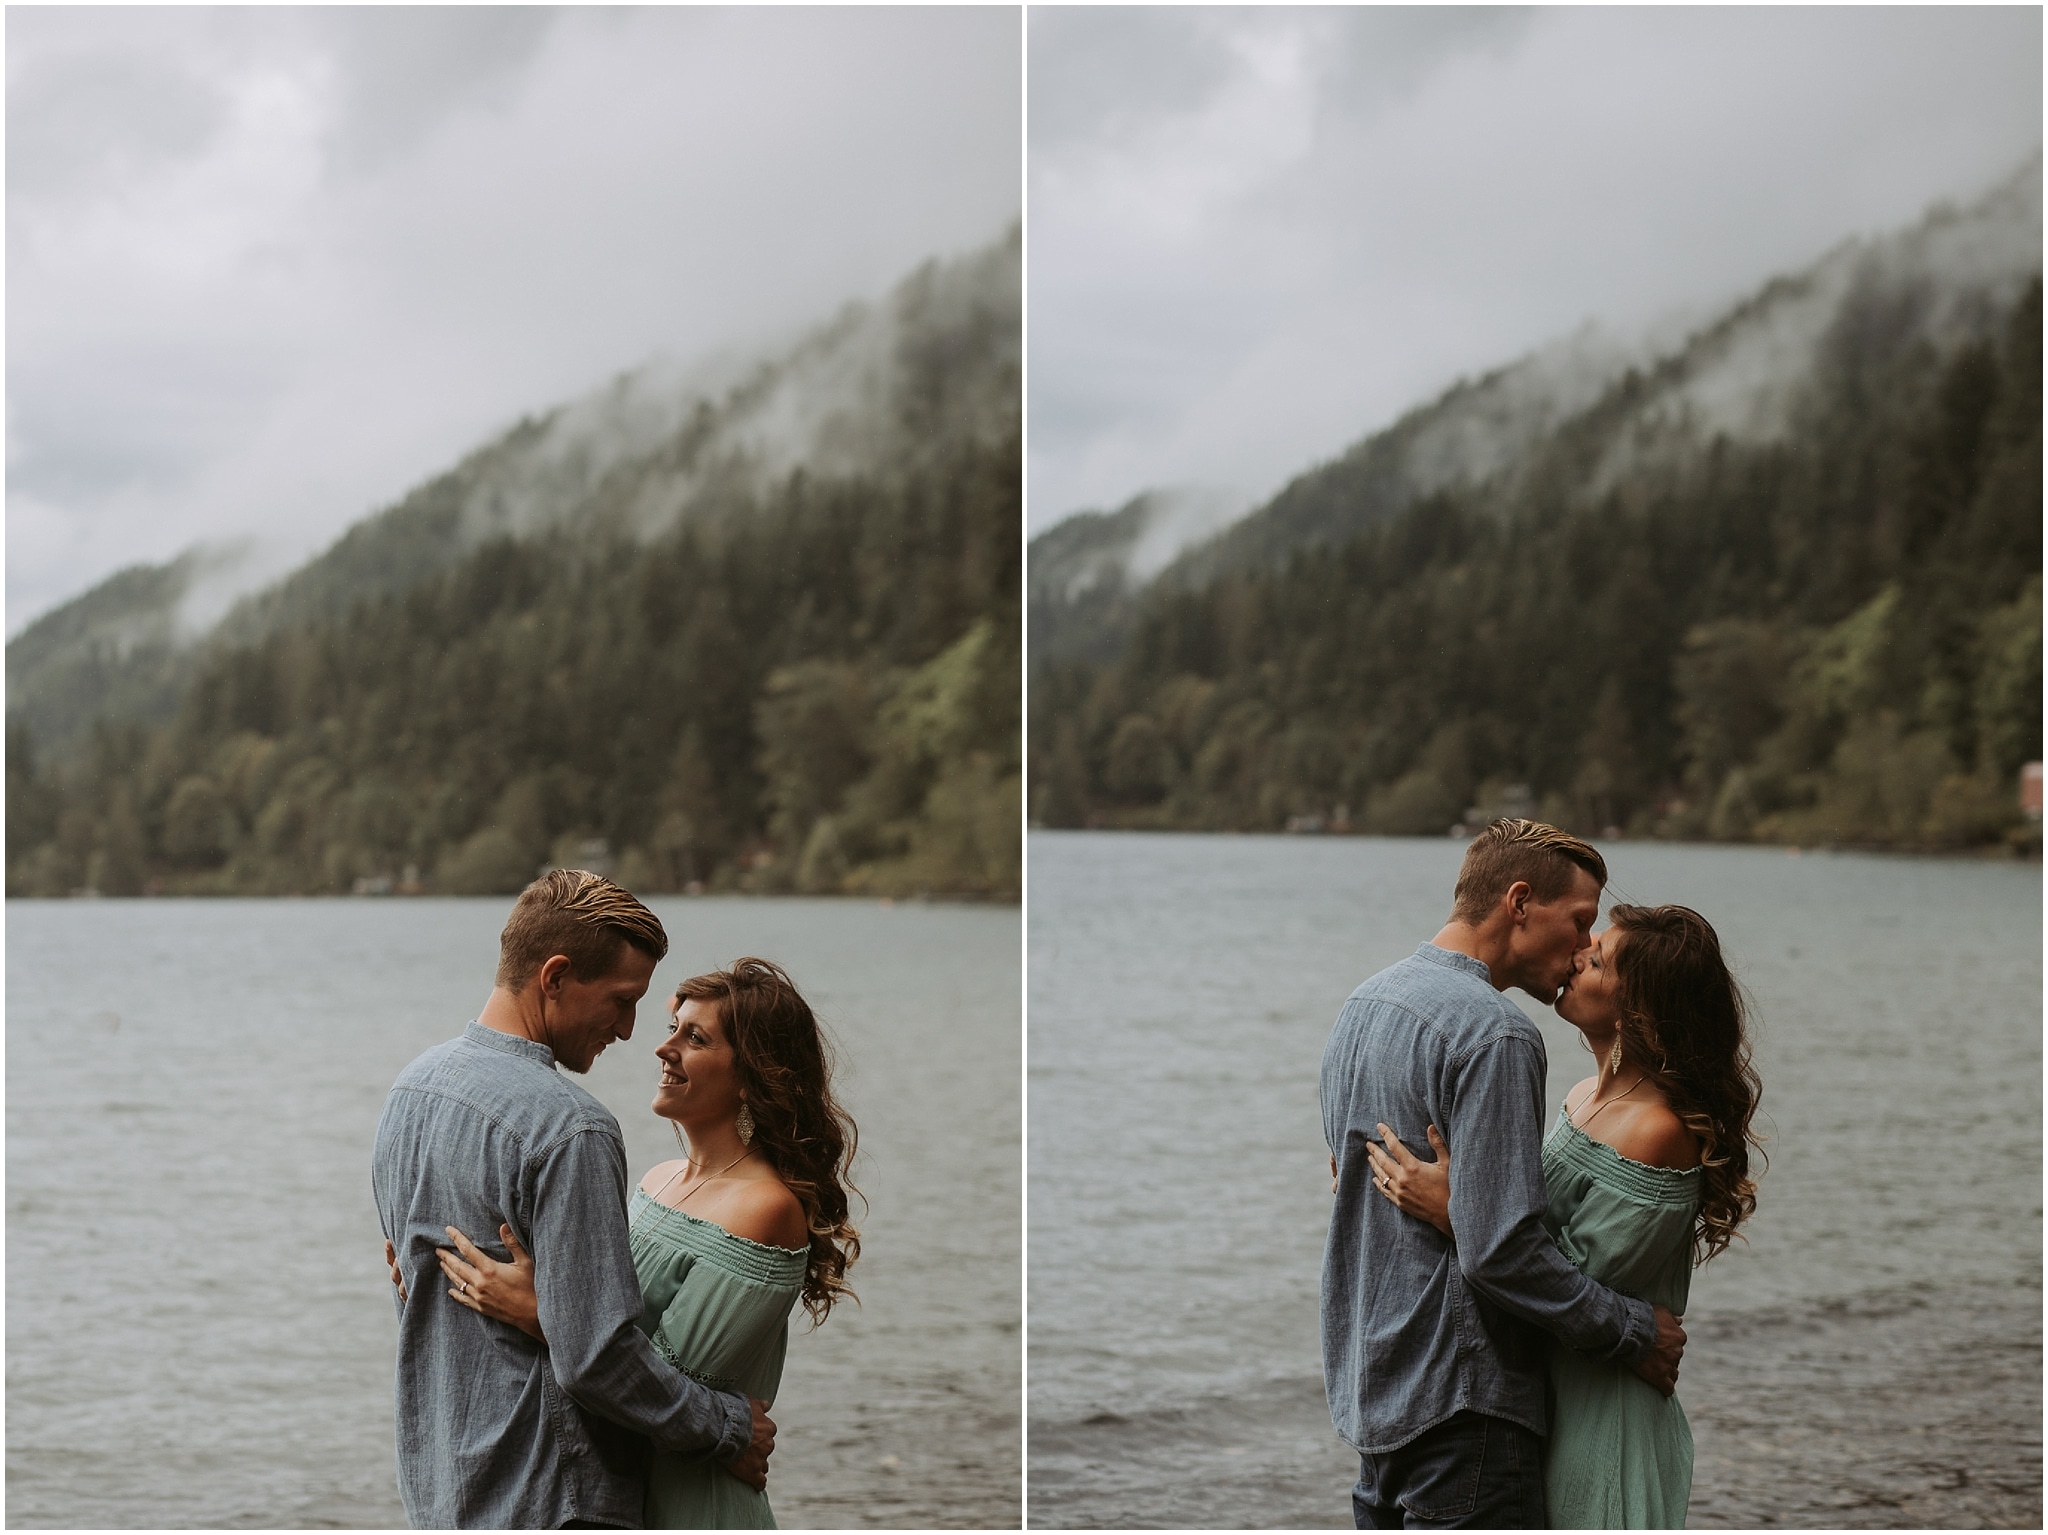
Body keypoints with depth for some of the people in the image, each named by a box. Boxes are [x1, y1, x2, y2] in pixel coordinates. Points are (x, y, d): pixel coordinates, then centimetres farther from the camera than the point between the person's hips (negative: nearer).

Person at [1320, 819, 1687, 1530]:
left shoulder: (1362, 1006, 12)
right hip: (1458, 1403, -9)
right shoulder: (1493, 1033, -18)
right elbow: (1501, 1250, -23)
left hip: (1368, 1384, 9)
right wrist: (1632, 1329, -10)